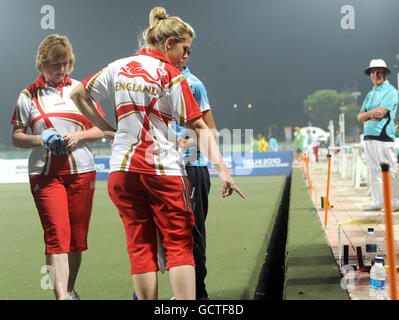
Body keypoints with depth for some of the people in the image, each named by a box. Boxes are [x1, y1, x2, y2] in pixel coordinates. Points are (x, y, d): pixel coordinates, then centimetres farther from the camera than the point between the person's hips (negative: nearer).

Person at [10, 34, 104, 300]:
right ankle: (61, 295, -15)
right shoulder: (29, 95, 6)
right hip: (46, 175, -2)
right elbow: (16, 137, 7)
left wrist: (78, 136, -8)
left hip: (82, 171, 2)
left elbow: (100, 130, 11)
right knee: (57, 235, -13)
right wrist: (40, 139, -12)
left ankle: (70, 290, 23)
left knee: (78, 237, 6)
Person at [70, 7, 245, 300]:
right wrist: (221, 169, -14)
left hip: (122, 170, 5)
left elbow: (78, 94, 16)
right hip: (165, 170, -4)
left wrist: (107, 129, 14)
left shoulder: (118, 67, 9)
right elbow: (199, 127, -12)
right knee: (179, 245, 2)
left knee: (140, 247, 7)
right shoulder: (170, 76, -7)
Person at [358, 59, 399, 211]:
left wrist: (366, 114, 1)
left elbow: (380, 113, -14)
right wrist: (371, 113, -6)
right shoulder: (370, 94, 22)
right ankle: (377, 201, 13)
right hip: (368, 136, 8)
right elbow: (360, 117, 13)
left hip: (383, 136, -8)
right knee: (373, 171, 8)